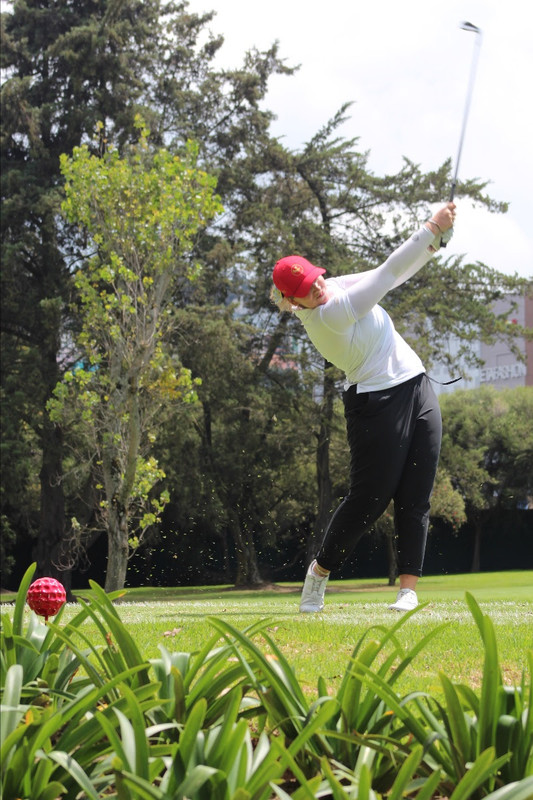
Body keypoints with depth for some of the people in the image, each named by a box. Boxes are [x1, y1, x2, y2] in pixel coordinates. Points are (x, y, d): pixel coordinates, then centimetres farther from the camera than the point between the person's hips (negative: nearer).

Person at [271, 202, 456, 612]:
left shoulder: (334, 288, 6)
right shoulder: (328, 315, -20)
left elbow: (392, 274, 15)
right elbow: (389, 273, -19)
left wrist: (436, 241, 1)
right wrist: (433, 226, -14)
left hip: (418, 390, 8)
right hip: (378, 403, -8)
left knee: (415, 499, 1)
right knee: (369, 499, -5)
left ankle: (409, 588, 0)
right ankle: (320, 569, 17)